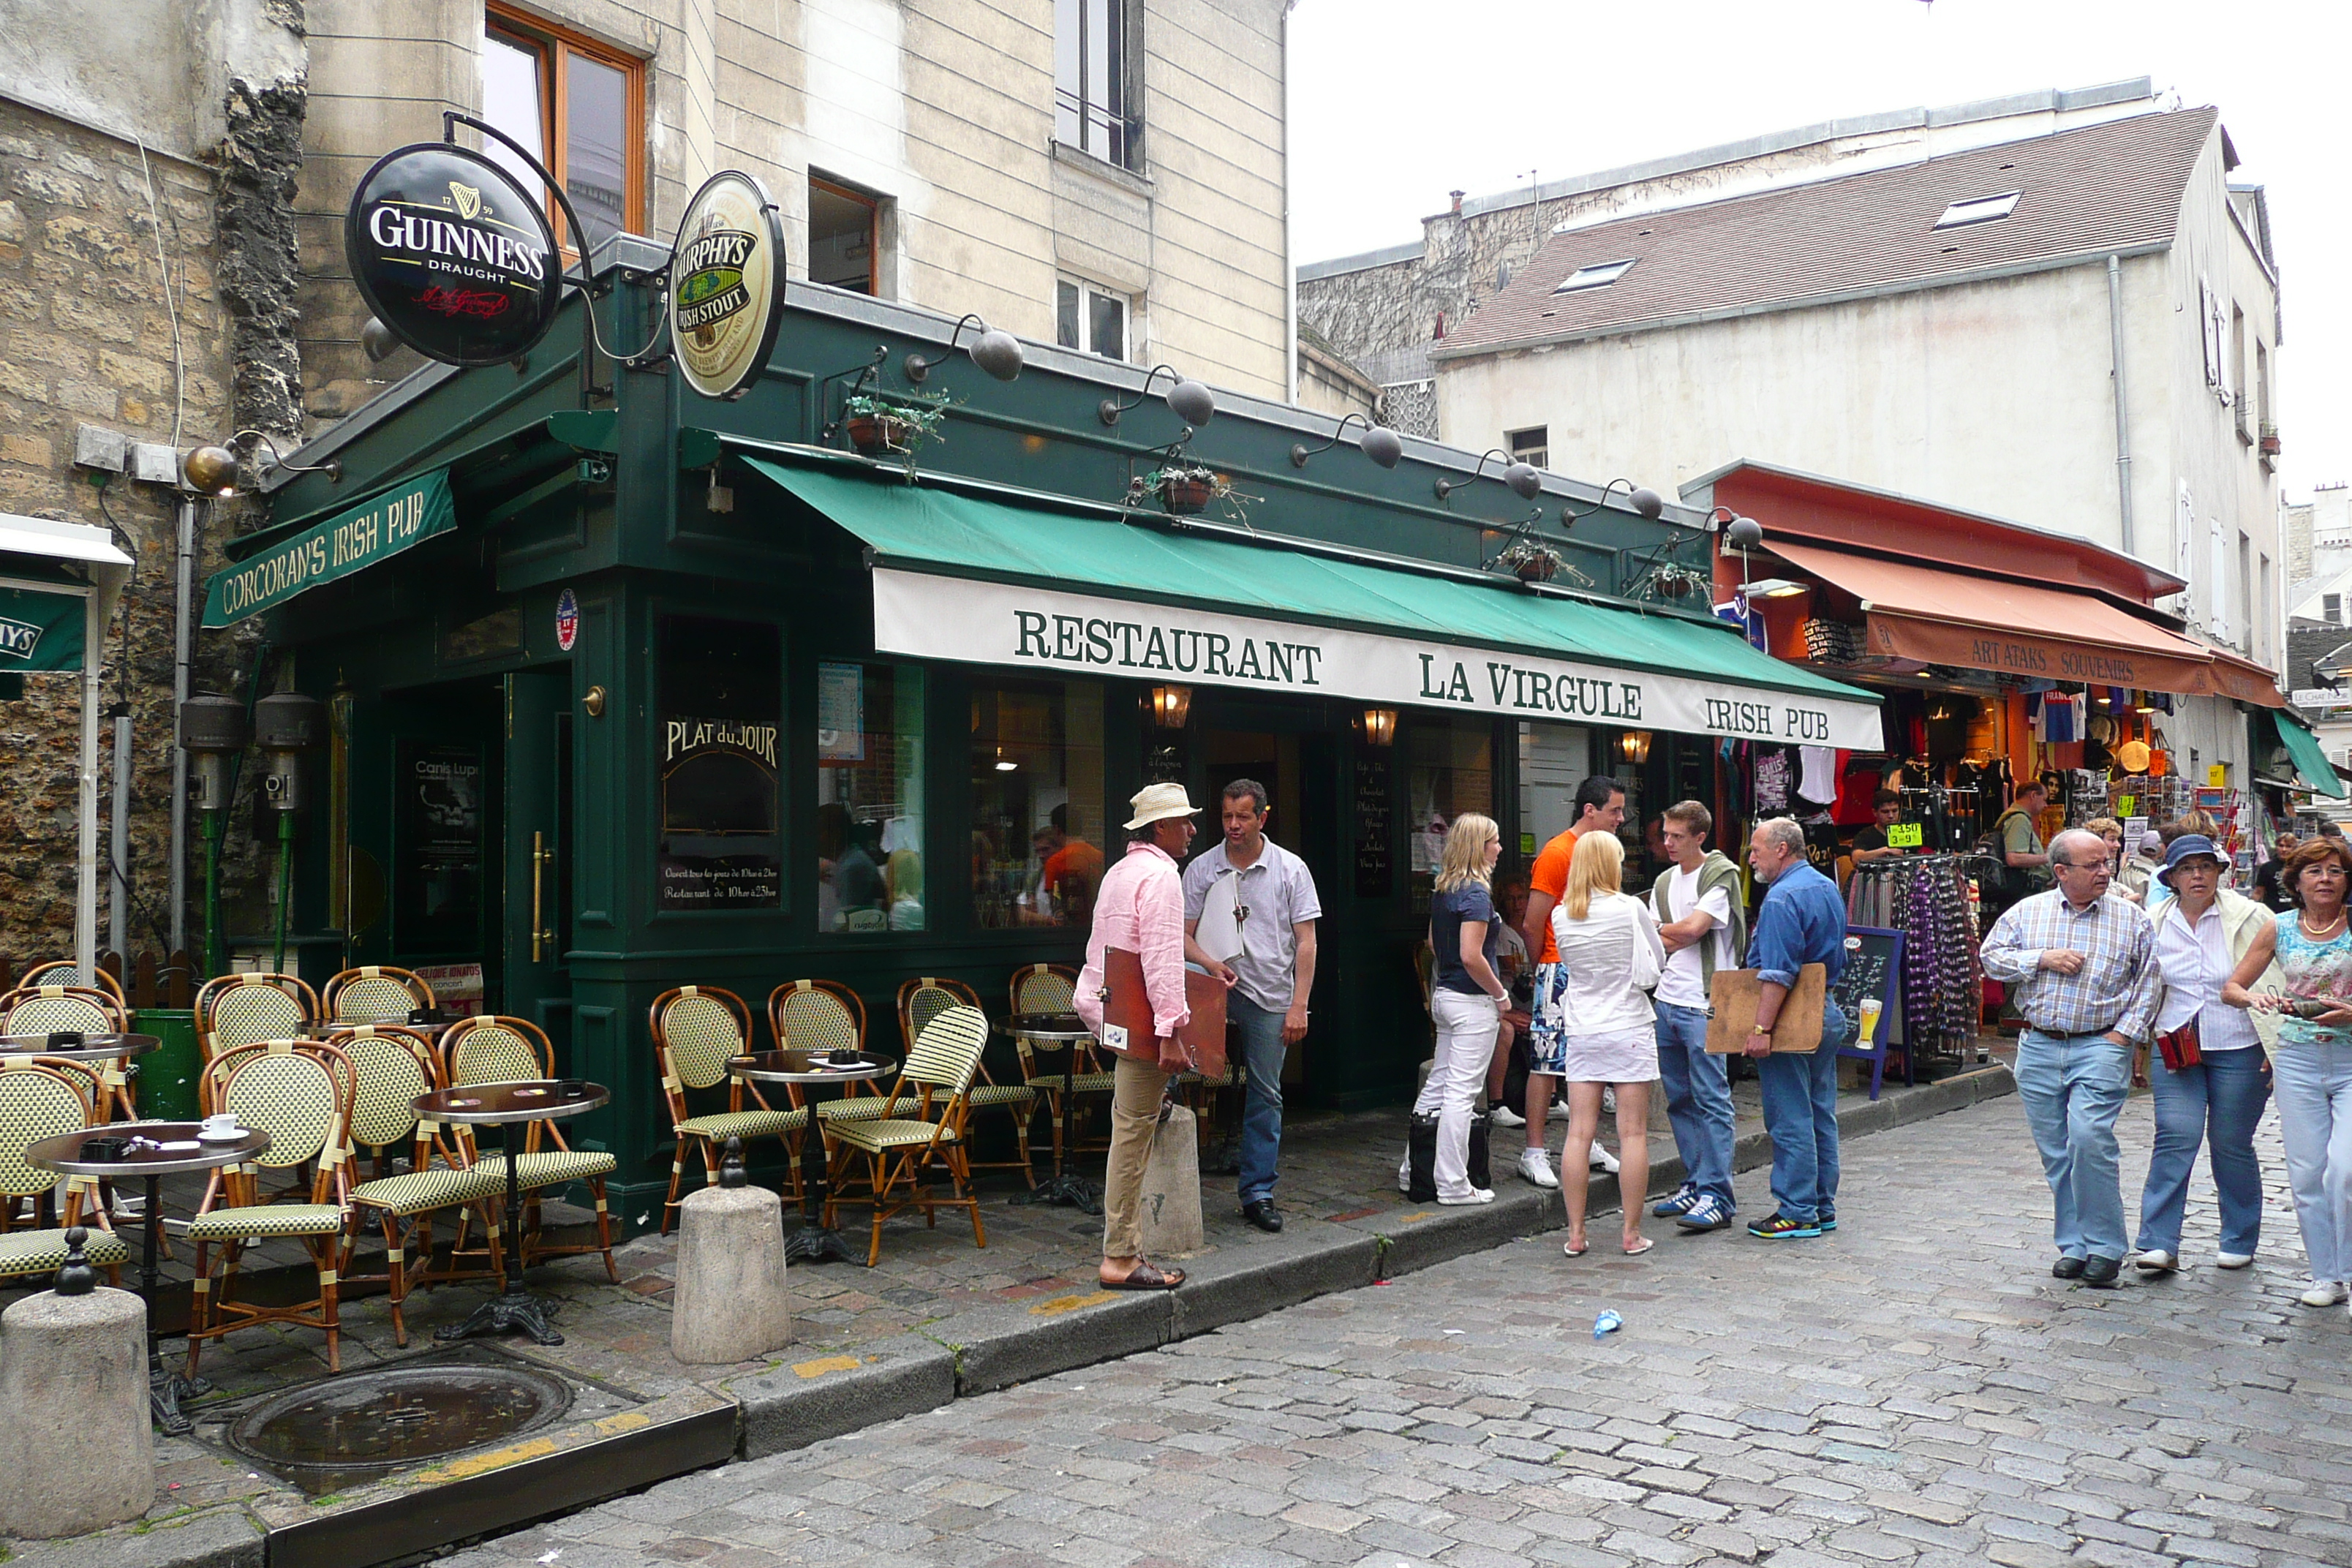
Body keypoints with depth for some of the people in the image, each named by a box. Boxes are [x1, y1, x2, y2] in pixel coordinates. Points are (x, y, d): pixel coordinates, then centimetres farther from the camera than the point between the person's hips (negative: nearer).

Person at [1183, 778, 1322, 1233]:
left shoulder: (1291, 869, 2)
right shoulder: (1201, 869, 4)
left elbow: (1306, 942, 0)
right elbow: (1184, 936, 2)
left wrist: (1298, 1005, -7)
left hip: (1270, 995, 0)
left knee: (1265, 1095, 4)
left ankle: (1258, 1193, 15)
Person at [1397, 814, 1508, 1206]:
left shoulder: (1442, 888, 9)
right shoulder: (1476, 893, -17)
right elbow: (1472, 956, -22)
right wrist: (1500, 994, -11)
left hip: (1444, 994, 9)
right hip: (1472, 1001, -9)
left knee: (1437, 1085, 16)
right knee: (1460, 1092, -4)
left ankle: (1413, 1171, 24)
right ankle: (1454, 1185, 1)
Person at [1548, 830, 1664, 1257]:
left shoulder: (1561, 916, 1)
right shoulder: (1631, 909, -9)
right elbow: (1657, 964, 3)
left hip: (1581, 1033, 3)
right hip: (1629, 1030, -3)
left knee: (1579, 1133, 4)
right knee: (1633, 1133, 3)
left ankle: (1575, 1234, 8)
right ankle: (1632, 1234, 7)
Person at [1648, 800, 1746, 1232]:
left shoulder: (1721, 876, -7)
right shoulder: (1665, 881, 16)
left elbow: (1691, 929, -16)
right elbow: (1660, 943, 13)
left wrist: (1661, 933, 1)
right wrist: (1674, 936, -8)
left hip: (1704, 1005, -8)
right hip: (1667, 1000, 8)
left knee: (1711, 1100, -6)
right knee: (1679, 1099, 11)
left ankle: (1715, 1195, -4)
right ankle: (1695, 1184, 21)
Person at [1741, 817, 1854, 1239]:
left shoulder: (1782, 898, -18)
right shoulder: (1827, 887, 13)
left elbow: (1778, 974, -25)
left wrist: (1760, 1028, -26)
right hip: (1827, 1013, 10)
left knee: (1790, 1120, -3)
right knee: (1821, 1115, 14)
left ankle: (1797, 1213, 1)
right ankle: (1823, 1207, 21)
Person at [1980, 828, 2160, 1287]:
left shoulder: (2132, 919, 5)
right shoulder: (2027, 912, 8)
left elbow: (2150, 981, 6)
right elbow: (1992, 956, 5)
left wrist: (2126, 1031, -3)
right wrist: (2043, 959, -8)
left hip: (2100, 1046, -3)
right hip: (2038, 1047, 3)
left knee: (2090, 1138, -17)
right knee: (2055, 1151, 6)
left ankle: (2103, 1247, -5)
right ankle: (2073, 1247, 17)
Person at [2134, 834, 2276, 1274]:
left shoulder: (2247, 916, -3)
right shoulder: (2157, 924, 6)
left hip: (2238, 1049, -1)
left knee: (2232, 1146, 6)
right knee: (2175, 1138, -9)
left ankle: (2239, 1242, 25)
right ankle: (2159, 1245, -8)